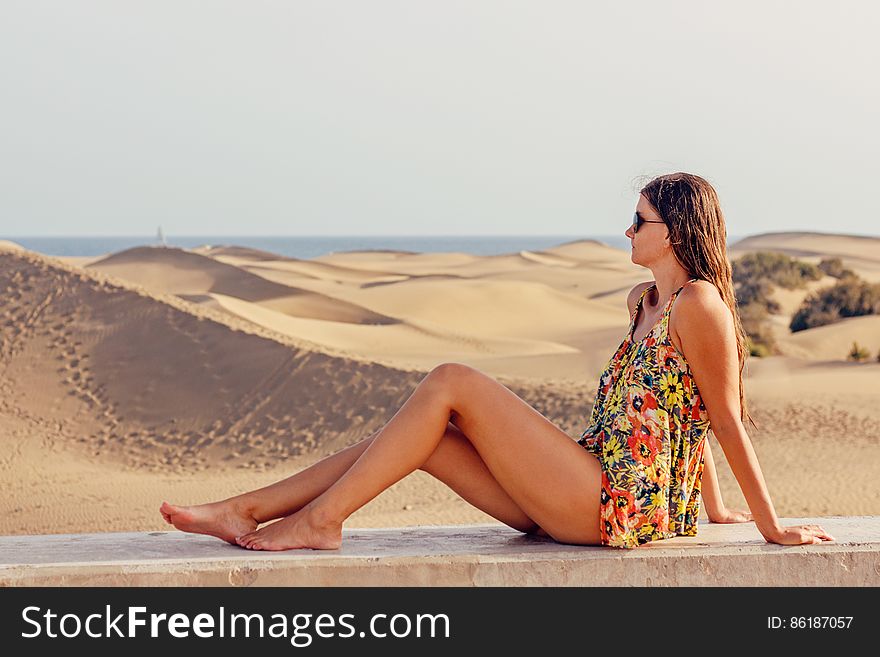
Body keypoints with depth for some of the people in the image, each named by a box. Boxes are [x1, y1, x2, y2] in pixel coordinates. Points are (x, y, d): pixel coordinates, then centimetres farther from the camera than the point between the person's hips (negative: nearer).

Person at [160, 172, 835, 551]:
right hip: (588, 497, 9)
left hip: (619, 503, -9)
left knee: (450, 383, -15)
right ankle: (245, 511, -2)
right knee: (414, 435, 0)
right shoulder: (645, 300, 20)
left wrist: (773, 526, -4)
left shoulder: (699, 305, -9)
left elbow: (727, 420, -8)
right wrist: (714, 511, 30)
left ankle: (321, 519, -14)